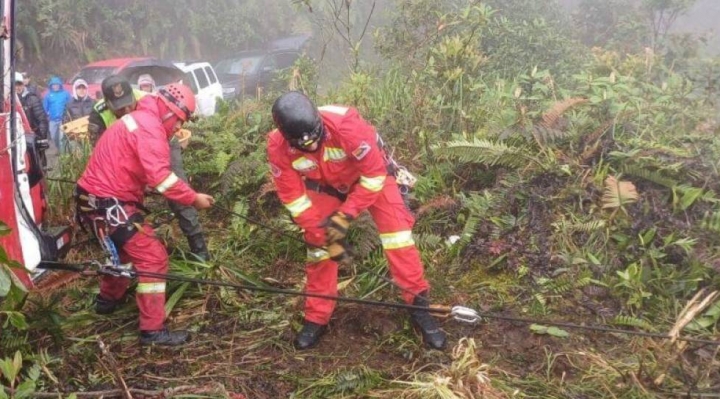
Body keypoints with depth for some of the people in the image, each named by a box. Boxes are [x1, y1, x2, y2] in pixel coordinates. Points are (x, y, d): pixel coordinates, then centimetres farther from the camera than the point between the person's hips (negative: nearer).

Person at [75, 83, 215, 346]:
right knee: (153, 257, -9)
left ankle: (108, 299, 47)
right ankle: (153, 330, -6)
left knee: (130, 247, 29)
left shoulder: (139, 119, 16)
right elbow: (160, 177, -26)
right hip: (108, 202, -11)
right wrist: (193, 198, -18)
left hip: (98, 198, 11)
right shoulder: (150, 126, -17)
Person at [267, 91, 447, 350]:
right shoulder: (278, 147, -29)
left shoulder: (345, 124, -40)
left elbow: (374, 174, -28)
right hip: (325, 186, 3)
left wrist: (345, 216, -27)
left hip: (371, 175, -2)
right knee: (318, 246, 0)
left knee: (397, 233, -14)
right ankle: (316, 319, 16)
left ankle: (418, 305, -1)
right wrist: (323, 233, -16)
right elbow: (292, 197, -16)